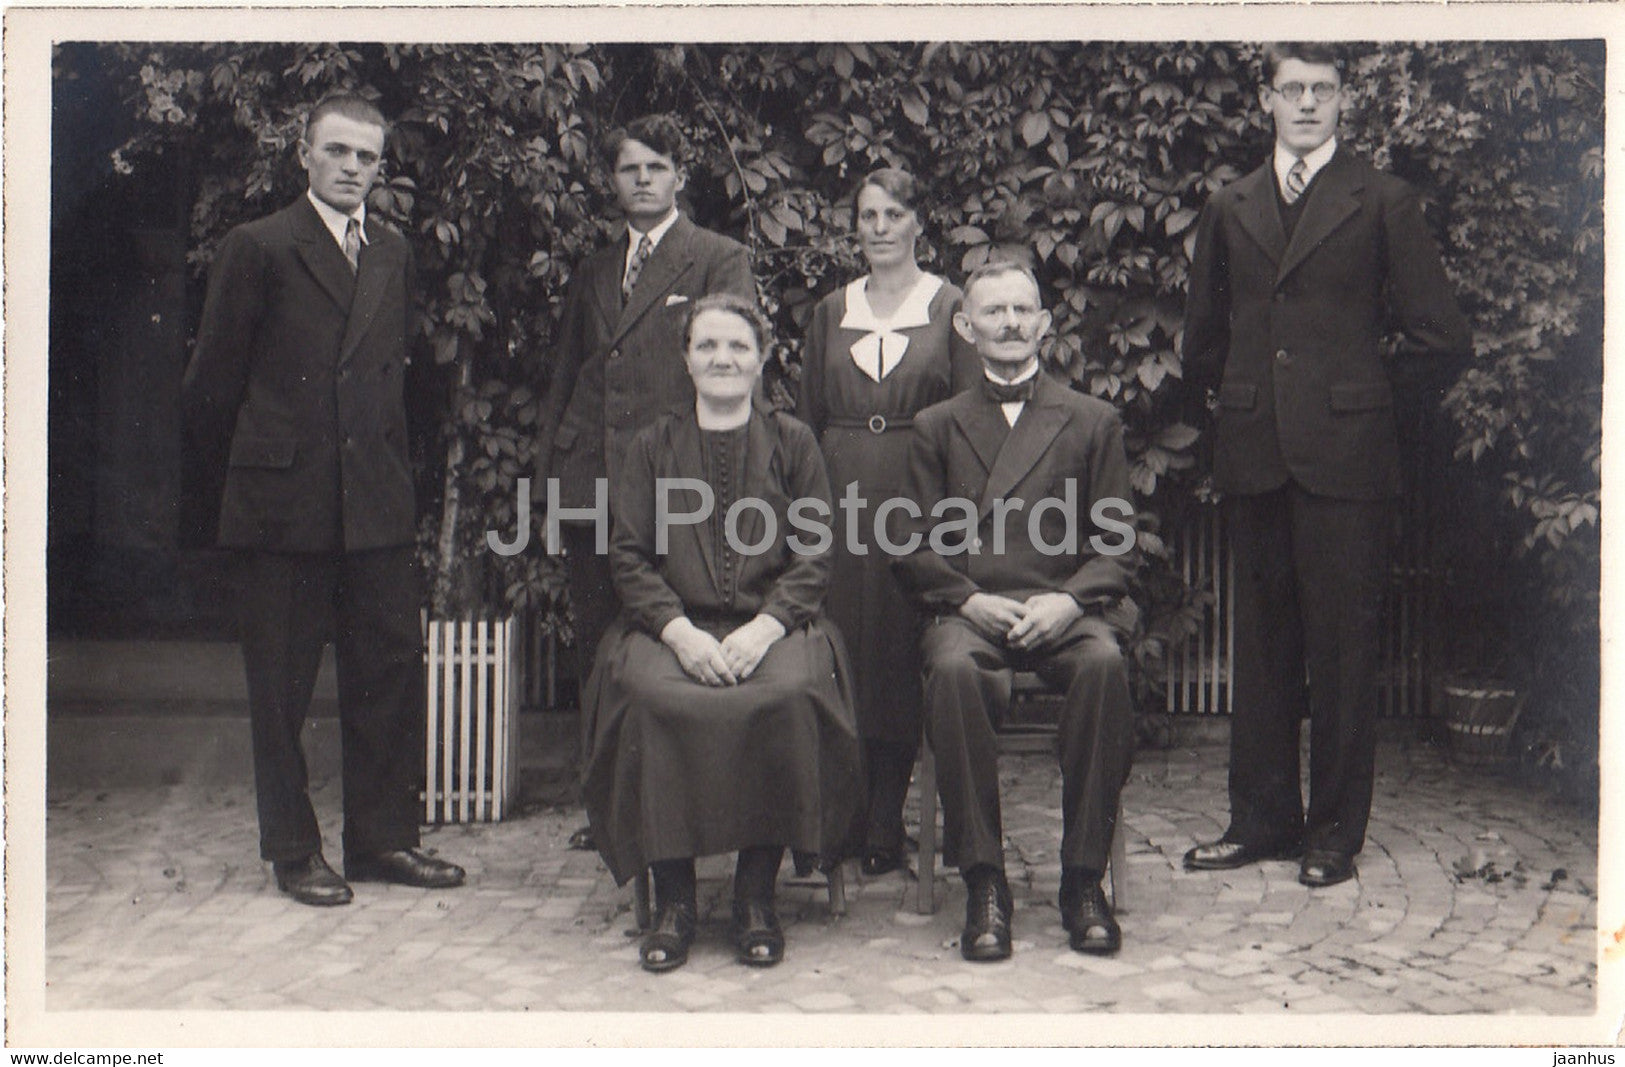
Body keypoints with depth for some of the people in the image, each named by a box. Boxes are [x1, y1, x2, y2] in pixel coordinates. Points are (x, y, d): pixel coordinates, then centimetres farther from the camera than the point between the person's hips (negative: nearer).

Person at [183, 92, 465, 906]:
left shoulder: (393, 254, 13)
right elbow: (213, 382, 1)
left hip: (377, 502, 5)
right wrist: (249, 457, 10)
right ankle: (293, 851, 18)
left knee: (392, 670, 6)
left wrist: (394, 465, 16)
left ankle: (382, 838, 19)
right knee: (282, 685, 5)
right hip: (283, 501, -4)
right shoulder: (258, 248, -3)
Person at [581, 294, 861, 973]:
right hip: (673, 628, 1)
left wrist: (763, 626, -12)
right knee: (651, 696, -32)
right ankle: (673, 898, -18)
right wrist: (679, 630, -11)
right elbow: (629, 558, 7)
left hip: (770, 628, 0)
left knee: (790, 695, -33)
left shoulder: (791, 442, 13)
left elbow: (813, 559, 6)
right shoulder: (655, 446, 15)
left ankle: (756, 897, -18)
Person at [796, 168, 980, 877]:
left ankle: (885, 826, 8)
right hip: (840, 496, 3)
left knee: (900, 652, -2)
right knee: (842, 648, -1)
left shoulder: (949, 306, 5)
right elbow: (807, 417, 17)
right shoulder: (831, 312, 15)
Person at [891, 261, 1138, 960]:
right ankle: (983, 883, -24)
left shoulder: (1093, 421, 16)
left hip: (1064, 609, 0)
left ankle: (1083, 879, -22)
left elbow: (1116, 543, 9)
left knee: (1104, 664, -34)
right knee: (954, 670, -34)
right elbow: (913, 545, 9)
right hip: (970, 612, 0)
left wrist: (1069, 600, -11)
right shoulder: (936, 426, 18)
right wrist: (968, 600, -10)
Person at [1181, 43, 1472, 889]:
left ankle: (1335, 831, 11)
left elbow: (1438, 334, 2)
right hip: (1252, 454, 4)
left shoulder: (1383, 202, 3)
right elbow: (1202, 341, 22)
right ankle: (1262, 818, 20)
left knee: (1343, 645, 0)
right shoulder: (1227, 211, 14)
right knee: (1260, 639, 10)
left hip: (1344, 454, -4)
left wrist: (1361, 379, 9)